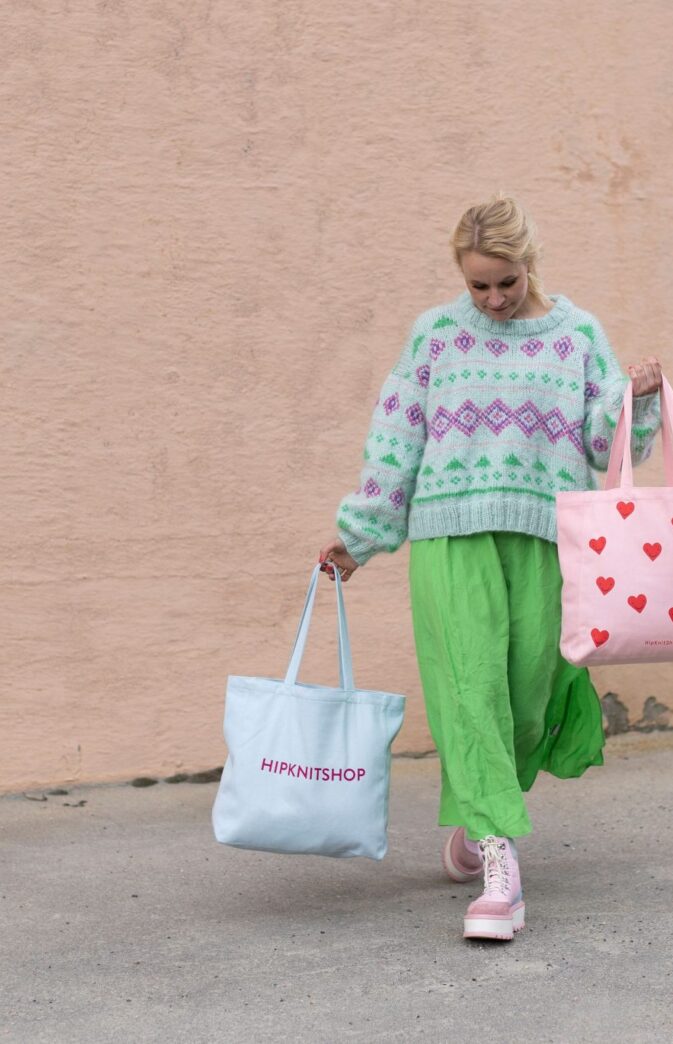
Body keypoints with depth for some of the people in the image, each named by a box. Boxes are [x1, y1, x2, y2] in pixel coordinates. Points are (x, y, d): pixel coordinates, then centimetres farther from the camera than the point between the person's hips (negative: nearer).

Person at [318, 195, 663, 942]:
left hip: (544, 540, 1)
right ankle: (500, 867, -14)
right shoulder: (435, 335, 9)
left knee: (527, 690, 0)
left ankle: (474, 812, 29)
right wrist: (356, 537, 11)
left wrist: (635, 399, -11)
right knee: (471, 687, -12)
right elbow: (395, 443, 11)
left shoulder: (578, 335, 10)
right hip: (450, 536, -1)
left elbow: (606, 446, 9)